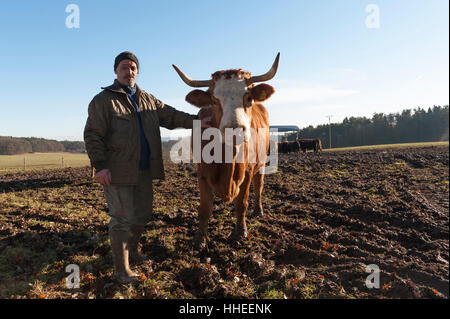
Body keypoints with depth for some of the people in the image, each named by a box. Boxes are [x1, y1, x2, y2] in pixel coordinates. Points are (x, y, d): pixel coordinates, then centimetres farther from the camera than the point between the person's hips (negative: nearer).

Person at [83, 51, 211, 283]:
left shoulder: (147, 100, 14)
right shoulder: (103, 100, -4)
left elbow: (170, 116, 13)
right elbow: (92, 135, -8)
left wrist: (196, 121, 0)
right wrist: (99, 165, -17)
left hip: (144, 170, 7)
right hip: (117, 171, -6)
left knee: (142, 213, 17)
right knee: (122, 218, -2)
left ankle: (131, 251, 40)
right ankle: (121, 269, 13)